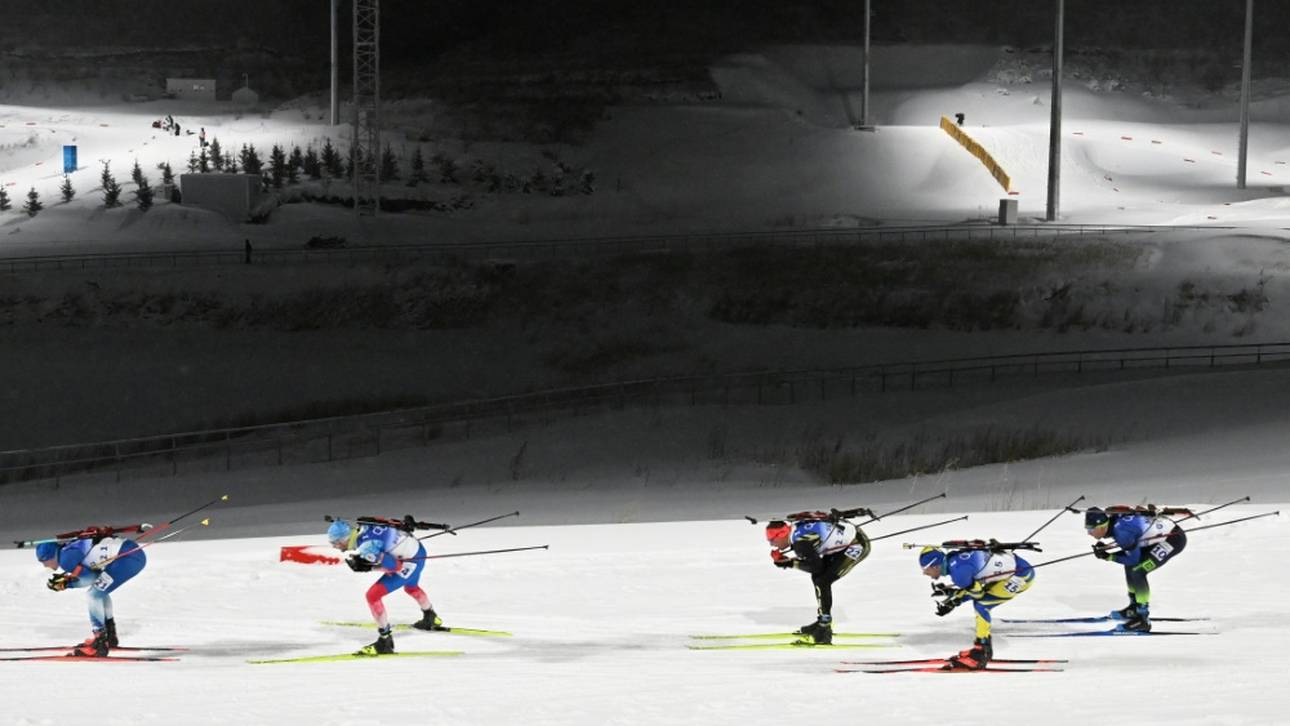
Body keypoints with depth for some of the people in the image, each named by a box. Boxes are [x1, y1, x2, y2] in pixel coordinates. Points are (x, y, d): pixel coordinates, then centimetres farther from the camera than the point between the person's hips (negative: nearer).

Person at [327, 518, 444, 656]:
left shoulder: (365, 547, -28)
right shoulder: (361, 529, -4)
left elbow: (394, 565, -27)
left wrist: (368, 566, -24)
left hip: (410, 562, -9)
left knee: (373, 595, -11)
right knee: (411, 587, 39)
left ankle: (385, 642, -1)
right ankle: (431, 619, 66)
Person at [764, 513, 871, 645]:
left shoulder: (799, 541, -24)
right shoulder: (794, 528, 3)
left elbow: (816, 566, -18)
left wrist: (791, 563, -11)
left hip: (857, 545, -10)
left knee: (822, 581, -13)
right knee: (818, 578, 13)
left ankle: (823, 632, -10)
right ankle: (823, 623, 26)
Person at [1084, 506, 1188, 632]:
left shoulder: (1120, 531, -25)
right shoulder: (1114, 521, 2)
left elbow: (1133, 558, -17)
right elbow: (1131, 551, 10)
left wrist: (1108, 557, -12)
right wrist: (1105, 549, -3)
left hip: (1174, 539, -10)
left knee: (1137, 571, -15)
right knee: (1130, 565, 16)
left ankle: (1143, 620, -9)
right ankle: (1135, 608, 31)